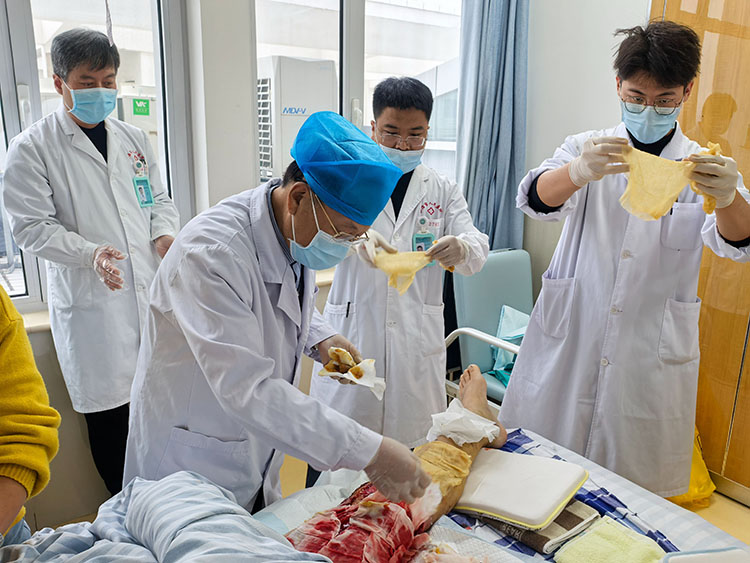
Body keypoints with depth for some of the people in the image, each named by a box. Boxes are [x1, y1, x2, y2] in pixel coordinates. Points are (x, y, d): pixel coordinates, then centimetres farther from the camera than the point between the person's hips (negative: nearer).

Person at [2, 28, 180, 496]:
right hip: (90, 303, -4)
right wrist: (91, 253, -22)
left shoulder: (134, 139, 13)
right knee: (109, 413, 4)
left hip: (152, 292, 5)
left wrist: (164, 232, -3)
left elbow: (160, 199, 19)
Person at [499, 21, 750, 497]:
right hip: (567, 343, 0)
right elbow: (534, 199, -15)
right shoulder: (589, 149, 4)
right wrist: (579, 172, -38)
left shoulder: (707, 169, 5)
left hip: (652, 358, 1)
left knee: (633, 492, 10)